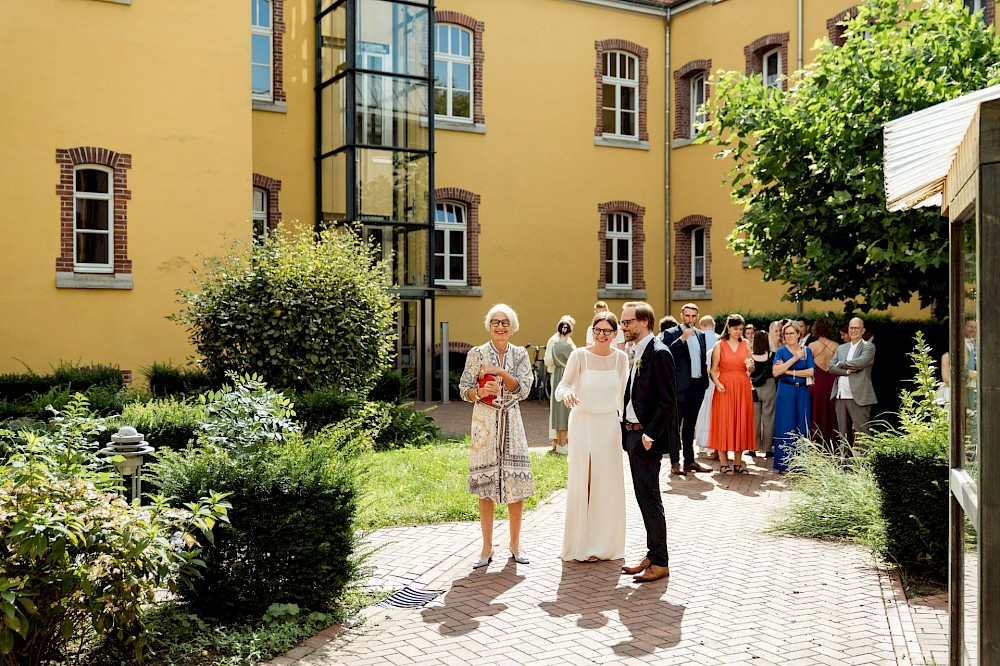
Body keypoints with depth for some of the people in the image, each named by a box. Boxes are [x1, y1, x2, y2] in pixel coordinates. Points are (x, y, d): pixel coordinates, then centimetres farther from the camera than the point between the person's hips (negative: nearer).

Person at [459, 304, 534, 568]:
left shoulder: (520, 354, 5)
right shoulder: (476, 353, 1)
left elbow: (523, 389, -5)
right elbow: (464, 389, -1)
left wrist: (500, 372, -16)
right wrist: (479, 392, -21)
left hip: (511, 424, 2)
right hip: (484, 424, -1)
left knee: (517, 485, 1)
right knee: (485, 487, 2)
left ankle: (515, 544, 17)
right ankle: (487, 548, 12)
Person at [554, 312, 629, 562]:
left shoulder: (621, 358, 1)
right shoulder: (579, 355, -9)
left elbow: (622, 394, 11)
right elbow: (561, 387, -13)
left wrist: (625, 425, 13)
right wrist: (566, 394, -35)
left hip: (610, 425, 3)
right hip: (583, 423, -3)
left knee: (609, 484, 6)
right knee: (583, 483, -1)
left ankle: (606, 542, 20)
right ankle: (582, 545, 11)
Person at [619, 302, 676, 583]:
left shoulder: (658, 353, -15)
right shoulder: (634, 352, 13)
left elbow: (667, 401, -19)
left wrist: (649, 435, -19)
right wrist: (627, 429, 10)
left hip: (647, 436, -9)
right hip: (633, 433, 9)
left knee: (649, 498, -2)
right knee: (644, 497, 14)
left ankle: (660, 563, 8)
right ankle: (652, 556, 24)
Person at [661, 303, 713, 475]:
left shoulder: (701, 335, 14)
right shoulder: (670, 334, -5)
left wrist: (705, 376, 12)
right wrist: (682, 339, -23)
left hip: (697, 385, 6)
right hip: (679, 386, -6)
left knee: (690, 425, 13)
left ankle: (689, 461, 20)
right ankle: (675, 462, 2)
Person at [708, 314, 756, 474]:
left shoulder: (746, 344, 9)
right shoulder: (719, 345, 0)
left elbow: (751, 369, 12)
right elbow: (713, 370, -4)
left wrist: (750, 366, -10)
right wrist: (717, 383, -21)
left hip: (743, 389, 4)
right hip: (725, 389, -3)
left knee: (741, 424, 5)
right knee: (723, 423, -2)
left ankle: (738, 463, 13)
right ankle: (723, 463, 4)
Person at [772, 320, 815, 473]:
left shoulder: (807, 351, 9)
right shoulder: (781, 352, 3)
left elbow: (811, 371, -4)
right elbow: (775, 372, -12)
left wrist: (789, 371, -10)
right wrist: (795, 358, -14)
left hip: (802, 392, 2)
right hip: (786, 392, -2)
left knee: (801, 427, 3)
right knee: (785, 426, -2)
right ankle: (783, 465, 2)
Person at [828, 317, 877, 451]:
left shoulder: (868, 347, 2)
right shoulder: (841, 348, 18)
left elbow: (860, 362, -17)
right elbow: (831, 367, 6)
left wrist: (841, 364, -3)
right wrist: (847, 371, -10)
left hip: (858, 397, -6)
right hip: (840, 397, 6)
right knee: (843, 434, 11)